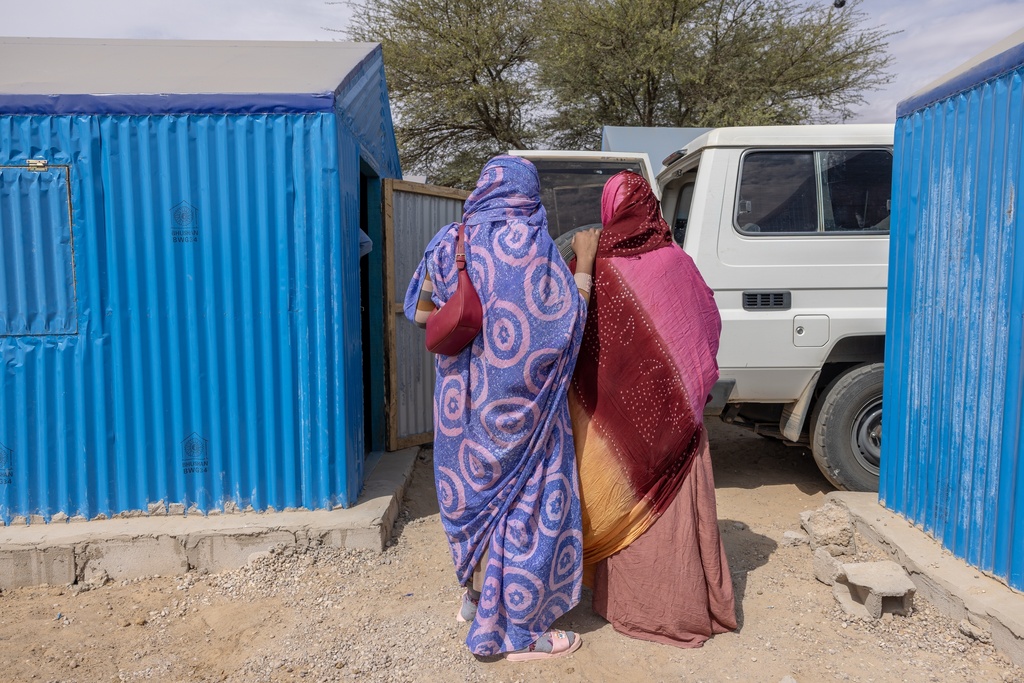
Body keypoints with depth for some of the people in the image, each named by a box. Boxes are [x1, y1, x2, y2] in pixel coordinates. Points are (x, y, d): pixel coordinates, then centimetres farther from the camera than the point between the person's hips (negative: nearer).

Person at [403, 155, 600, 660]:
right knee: (526, 498, 6)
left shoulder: (450, 242, 2)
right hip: (518, 400, -5)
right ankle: (521, 631, 18)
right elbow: (569, 321, -14)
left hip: (463, 394, 6)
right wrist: (584, 265, -2)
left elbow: (421, 312, 9)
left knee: (474, 487, 21)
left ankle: (477, 595, 39)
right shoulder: (532, 245, -14)